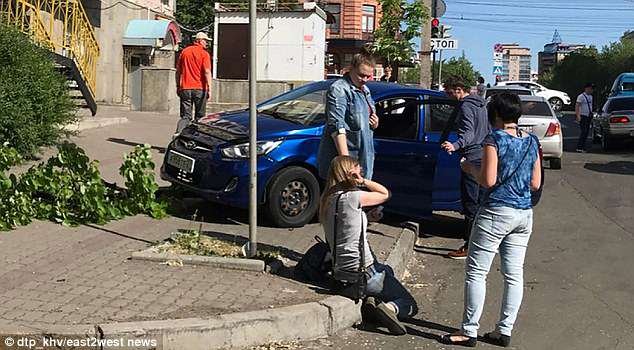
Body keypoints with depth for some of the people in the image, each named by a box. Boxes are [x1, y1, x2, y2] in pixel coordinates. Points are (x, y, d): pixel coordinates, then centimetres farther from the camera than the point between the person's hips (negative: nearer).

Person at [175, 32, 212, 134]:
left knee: (185, 116, 3)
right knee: (199, 116, 10)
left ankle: (178, 133, -18)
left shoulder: (184, 52, 11)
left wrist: (178, 86, 19)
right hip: (200, 88, -4)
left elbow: (178, 71, 13)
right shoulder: (204, 54, -4)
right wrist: (209, 88, -12)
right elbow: (207, 72, -12)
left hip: (185, 88, 4)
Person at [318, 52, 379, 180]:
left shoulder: (365, 91, 19)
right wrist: (345, 158, -27)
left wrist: (375, 124, 8)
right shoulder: (339, 89, -10)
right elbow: (337, 126, -19)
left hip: (364, 158, 9)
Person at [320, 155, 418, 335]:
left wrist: (368, 217, 9)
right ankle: (389, 308, -21)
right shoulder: (351, 197, -16)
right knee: (410, 305, 8)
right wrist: (363, 181, -6)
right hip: (364, 273, -8)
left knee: (387, 270, 35)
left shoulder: (327, 199, 7)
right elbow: (385, 194, -1)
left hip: (341, 273, 8)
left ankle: (371, 301, 8)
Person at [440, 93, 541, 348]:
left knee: (476, 272, 1)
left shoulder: (495, 139, -11)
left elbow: (488, 180, -16)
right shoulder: (532, 142, 8)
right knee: (514, 274, 10)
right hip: (524, 214, 7)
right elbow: (535, 183, 9)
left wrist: (470, 168, 1)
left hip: (497, 212, -7)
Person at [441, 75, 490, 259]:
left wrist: (455, 146, -46)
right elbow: (488, 130, 26)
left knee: (470, 203, -8)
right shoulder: (480, 104, 17)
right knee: (481, 201, 18)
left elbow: (468, 134, -28)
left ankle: (470, 246, -6)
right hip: (484, 157, 10)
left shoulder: (466, 107, -14)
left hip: (472, 158, -10)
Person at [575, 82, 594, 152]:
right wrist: (578, 116, -25)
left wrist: (591, 117, 21)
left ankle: (583, 147, 12)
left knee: (586, 132, 7)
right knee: (584, 132, -15)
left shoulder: (590, 97, 16)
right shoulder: (581, 96, -9)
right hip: (583, 116, -8)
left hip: (588, 117, 8)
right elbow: (577, 106, -15)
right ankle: (579, 147, -14)